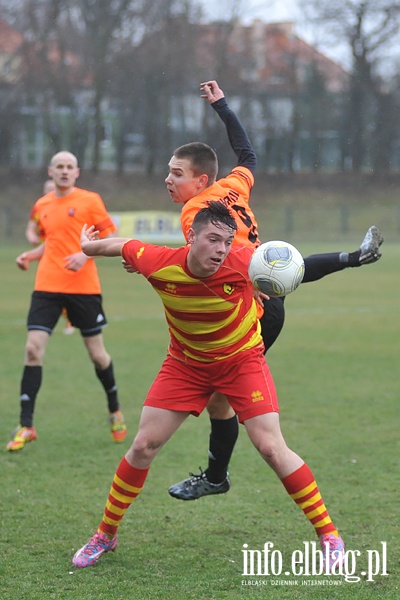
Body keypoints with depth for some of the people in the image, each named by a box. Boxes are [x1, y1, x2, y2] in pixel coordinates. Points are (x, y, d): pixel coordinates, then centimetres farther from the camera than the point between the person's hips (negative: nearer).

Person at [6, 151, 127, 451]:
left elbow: (112, 239, -2)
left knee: (97, 353, 5)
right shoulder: (42, 205, 12)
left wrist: (85, 254, -18)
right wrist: (31, 255, 7)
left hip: (83, 288, -3)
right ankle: (26, 426, -5)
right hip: (47, 287, 3)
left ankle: (115, 411, 31)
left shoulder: (90, 200, -2)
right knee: (33, 349, -10)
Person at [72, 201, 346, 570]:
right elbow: (122, 246, -3)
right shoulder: (158, 264, -25)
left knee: (272, 448, -13)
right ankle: (106, 535, 17)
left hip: (242, 360, -2)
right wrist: (90, 246, 17)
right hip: (185, 363, 2)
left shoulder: (245, 262, -28)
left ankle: (329, 536, -2)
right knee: (143, 446, -1)